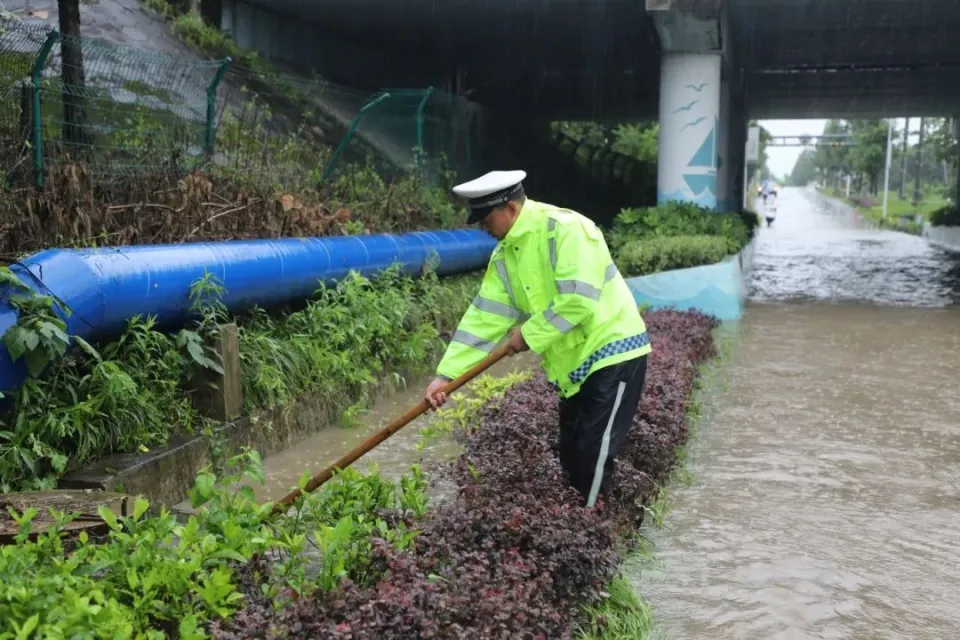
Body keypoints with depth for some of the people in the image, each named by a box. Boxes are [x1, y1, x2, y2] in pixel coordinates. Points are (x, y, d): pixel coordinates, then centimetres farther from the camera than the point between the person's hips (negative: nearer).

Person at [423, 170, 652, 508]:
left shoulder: (564, 228, -21)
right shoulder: (504, 255, 5)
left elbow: (579, 300, -28)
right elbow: (484, 316, 1)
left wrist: (529, 334, -17)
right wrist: (446, 373, -6)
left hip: (612, 350, -8)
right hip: (576, 361, 8)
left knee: (593, 453, -7)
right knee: (572, 454, 14)